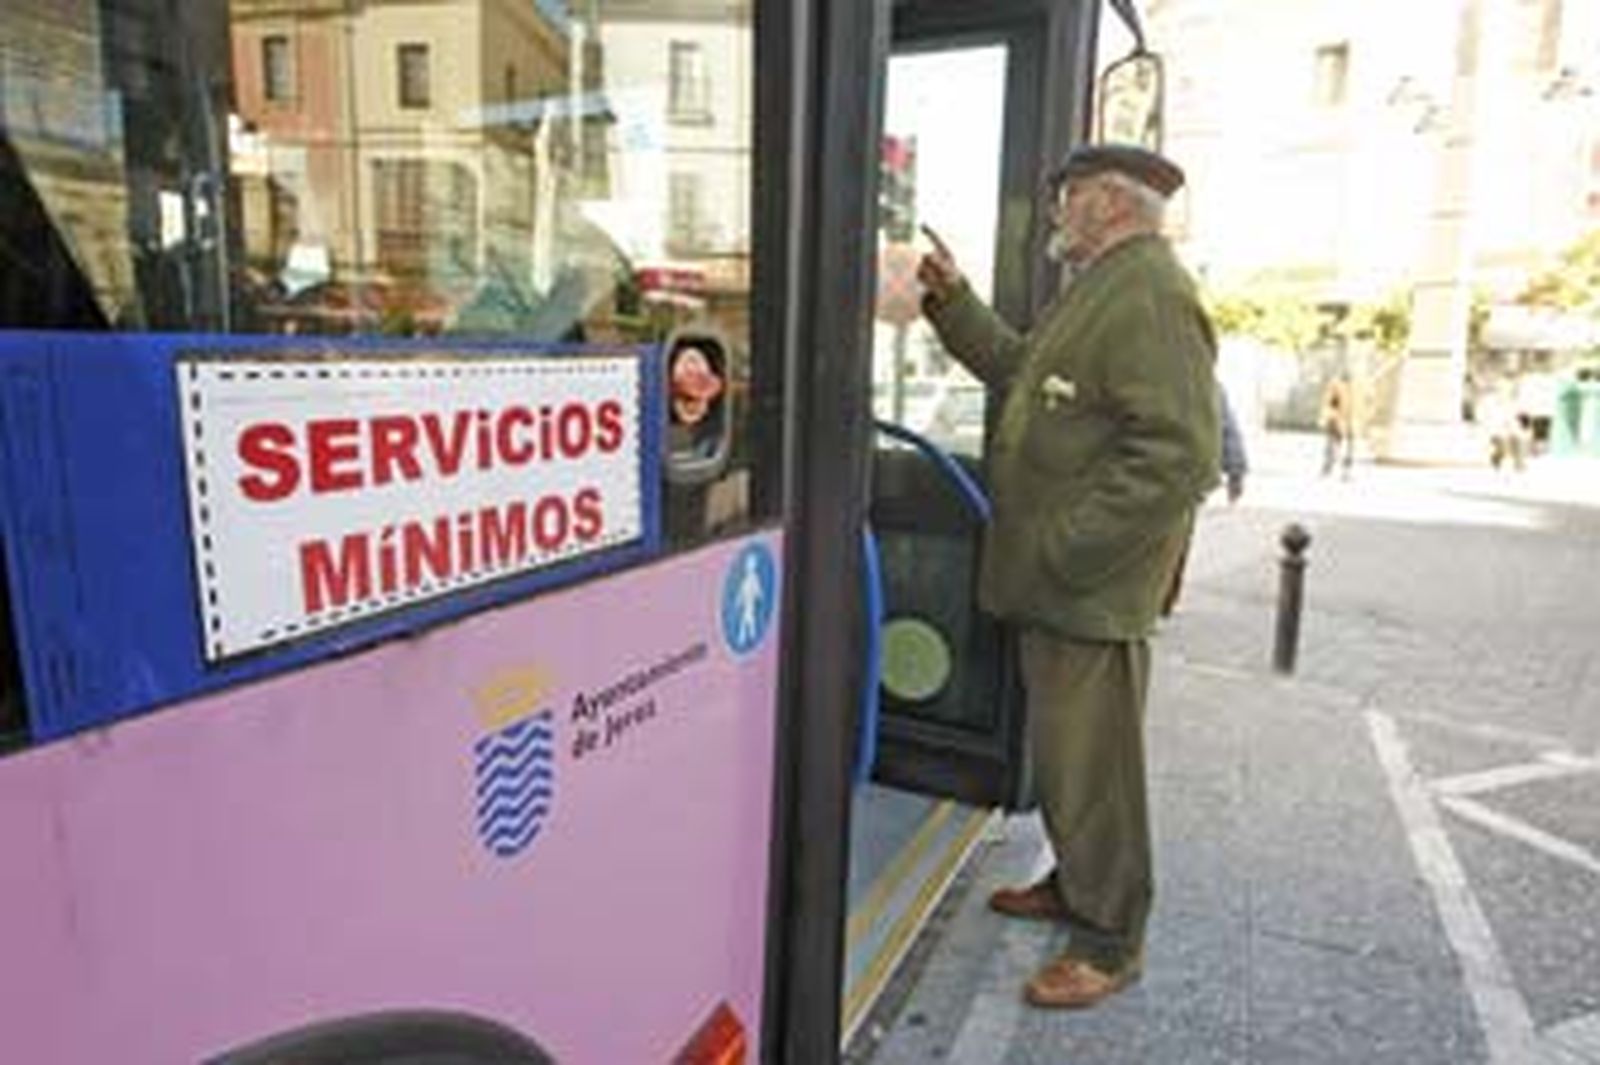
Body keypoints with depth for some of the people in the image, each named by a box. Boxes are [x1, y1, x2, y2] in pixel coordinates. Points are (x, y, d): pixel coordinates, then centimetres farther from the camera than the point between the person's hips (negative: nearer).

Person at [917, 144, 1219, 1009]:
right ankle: (1075, 884, 40)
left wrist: (1065, 549, -24)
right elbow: (1017, 368, 23)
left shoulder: (1150, 294, -18)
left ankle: (1109, 942, 21)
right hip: (1054, 578, 10)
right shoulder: (1098, 287, 17)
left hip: (1091, 586, -10)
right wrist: (953, 301, 15)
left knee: (1089, 765, 3)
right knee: (1064, 749, 21)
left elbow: (1180, 456, -26)